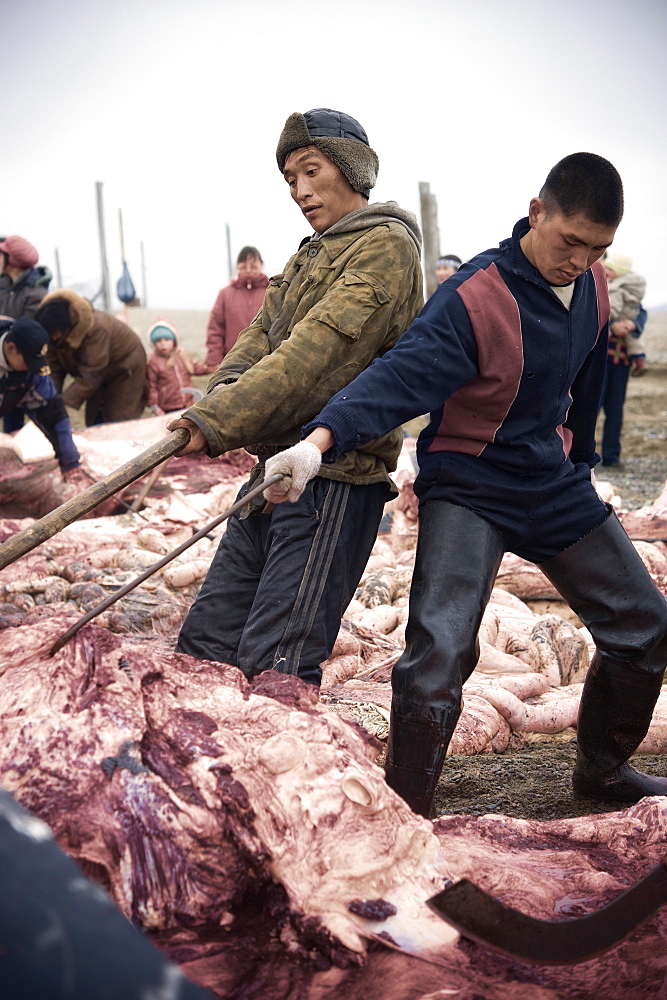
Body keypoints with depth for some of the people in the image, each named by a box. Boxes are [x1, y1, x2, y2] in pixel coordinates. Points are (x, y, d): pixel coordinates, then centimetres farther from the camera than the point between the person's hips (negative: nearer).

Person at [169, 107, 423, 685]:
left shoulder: (386, 246, -7)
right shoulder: (311, 254, 23)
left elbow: (317, 352, -18)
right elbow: (261, 336, 10)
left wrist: (220, 422, -24)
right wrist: (213, 407, -11)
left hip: (334, 479, -9)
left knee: (274, 669, -13)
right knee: (203, 646, 9)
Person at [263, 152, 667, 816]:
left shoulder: (591, 284, -2)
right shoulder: (473, 298, -24)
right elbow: (402, 376, -38)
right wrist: (318, 441, -54)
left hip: (555, 486, 7)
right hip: (469, 487, -7)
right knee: (440, 647, -24)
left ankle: (602, 768, 34)